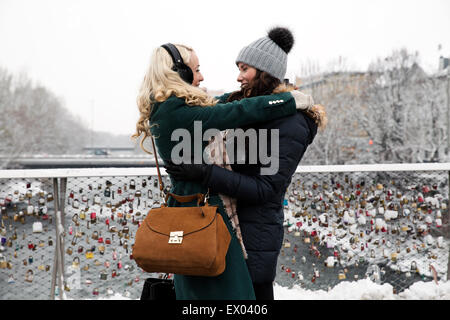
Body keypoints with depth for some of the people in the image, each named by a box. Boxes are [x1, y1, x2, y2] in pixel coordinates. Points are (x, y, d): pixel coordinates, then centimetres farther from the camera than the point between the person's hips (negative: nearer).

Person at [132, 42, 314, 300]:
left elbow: (218, 105, 16)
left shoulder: (164, 110, 10)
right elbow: (238, 112, -22)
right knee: (222, 287, -4)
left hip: (185, 205, 10)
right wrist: (291, 101, -11)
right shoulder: (178, 112, -20)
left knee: (193, 287, 19)